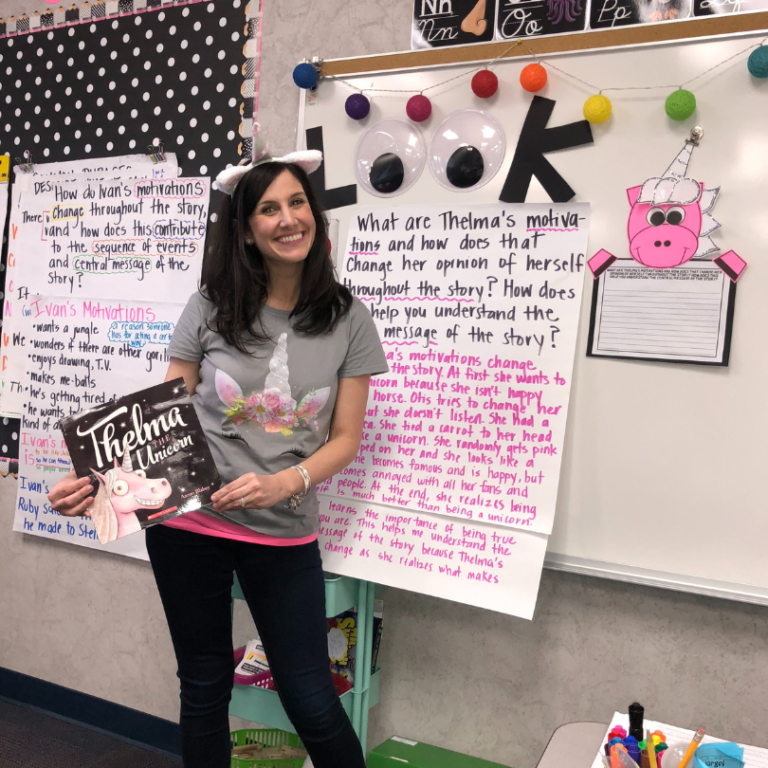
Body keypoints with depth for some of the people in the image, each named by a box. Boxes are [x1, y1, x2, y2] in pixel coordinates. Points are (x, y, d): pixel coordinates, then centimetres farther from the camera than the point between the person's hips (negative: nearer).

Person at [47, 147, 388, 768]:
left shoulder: (347, 320, -3)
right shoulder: (211, 308, -3)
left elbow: (346, 438, -1)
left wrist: (282, 484, -18)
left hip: (284, 533, 0)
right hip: (187, 524, 1)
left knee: (311, 701, 7)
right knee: (204, 685, 18)